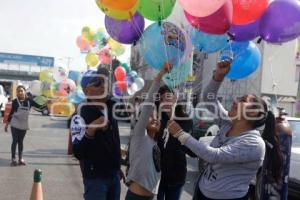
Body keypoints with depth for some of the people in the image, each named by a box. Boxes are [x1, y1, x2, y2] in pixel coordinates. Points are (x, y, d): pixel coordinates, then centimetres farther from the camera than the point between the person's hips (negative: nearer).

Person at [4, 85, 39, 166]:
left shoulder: (29, 100, -3)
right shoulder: (15, 101, -7)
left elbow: (39, 106, 1)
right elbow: (11, 113, 0)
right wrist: (7, 124, 3)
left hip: (24, 125, 2)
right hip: (15, 124, -2)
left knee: (20, 141, 11)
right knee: (15, 141, 0)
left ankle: (21, 159, 17)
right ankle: (13, 159, 8)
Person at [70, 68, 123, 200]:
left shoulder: (111, 106, -1)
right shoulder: (80, 116, -17)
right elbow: (78, 153, -24)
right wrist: (90, 130, -34)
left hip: (115, 174, 6)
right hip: (95, 178, -6)